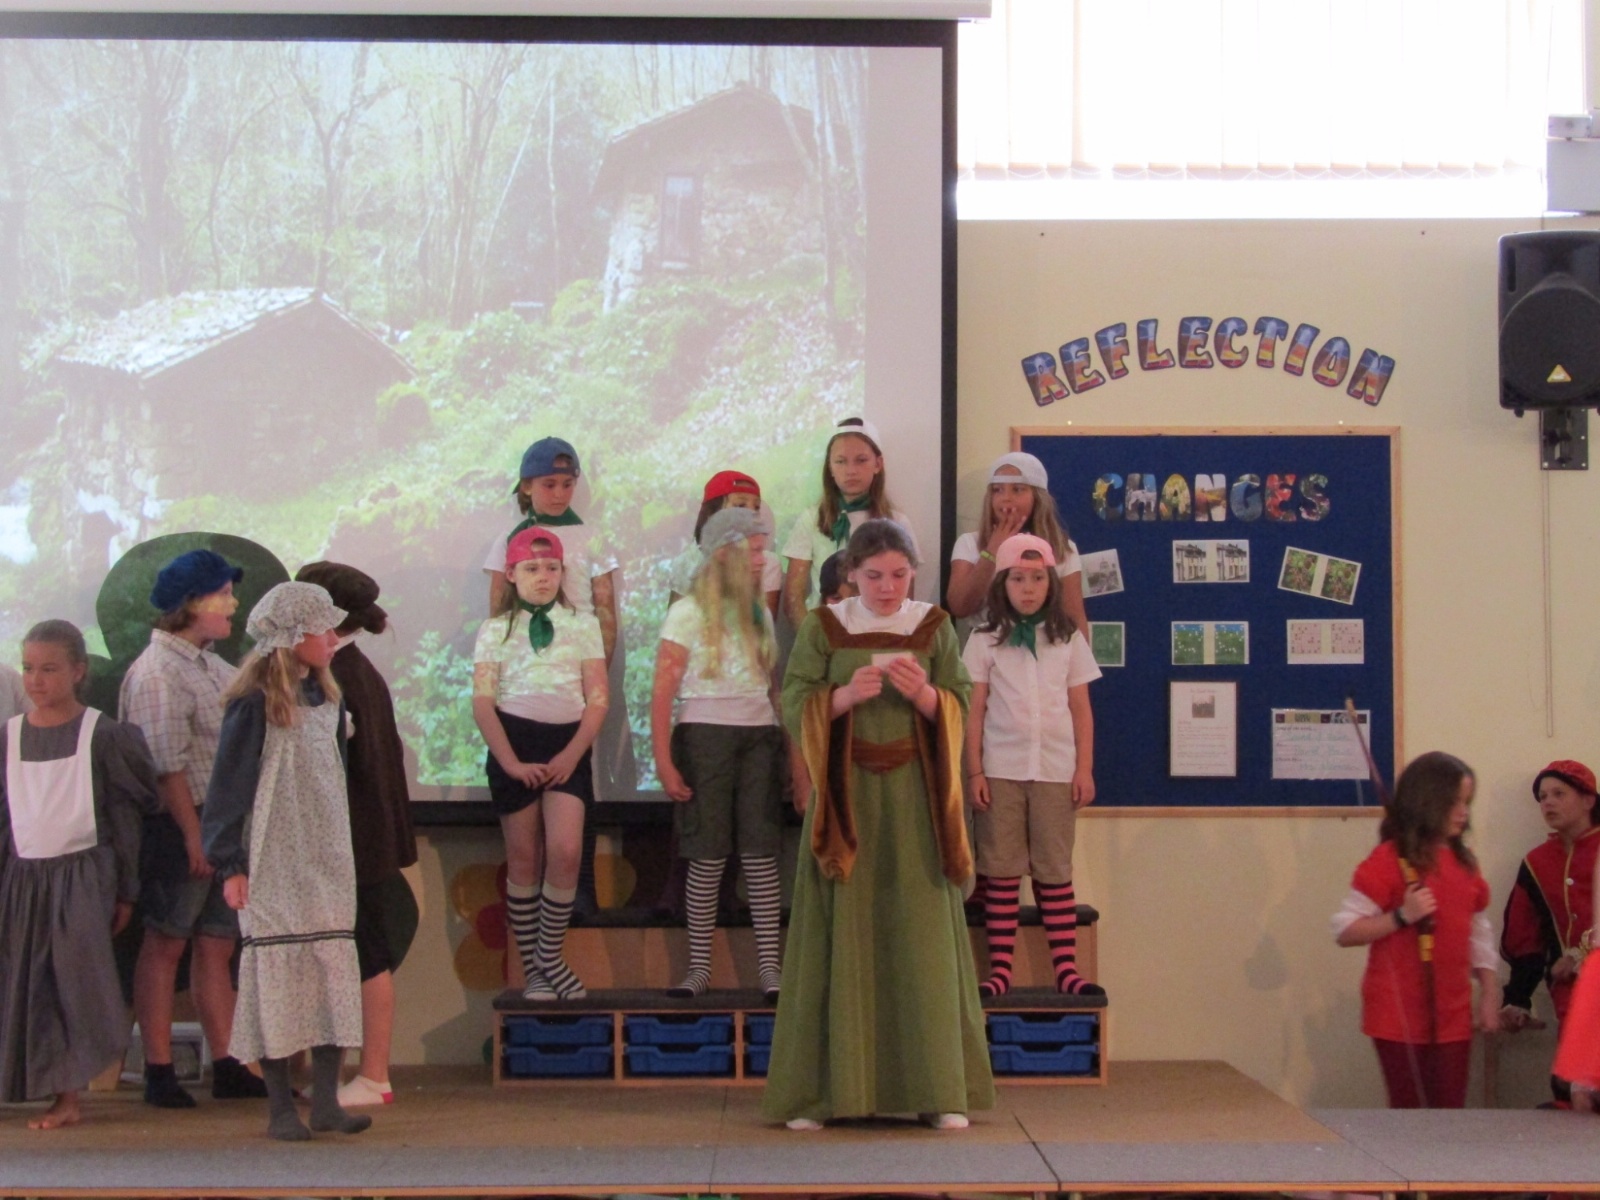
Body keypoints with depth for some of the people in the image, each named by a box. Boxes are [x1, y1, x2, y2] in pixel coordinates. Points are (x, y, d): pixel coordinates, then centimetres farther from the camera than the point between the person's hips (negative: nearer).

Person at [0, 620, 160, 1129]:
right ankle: (61, 1094, 11)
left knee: (76, 977, -13)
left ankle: (68, 1092, -6)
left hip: (83, 873, -4)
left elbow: (125, 817, 1)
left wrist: (125, 891, 0)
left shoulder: (103, 735, -3)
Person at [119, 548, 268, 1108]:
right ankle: (159, 1072, 7)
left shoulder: (211, 665, 15)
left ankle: (228, 1068, 17)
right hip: (179, 825, -9)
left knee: (217, 946, 11)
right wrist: (193, 833, -20)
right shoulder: (158, 672, -13)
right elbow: (168, 765, -18)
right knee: (165, 944, 0)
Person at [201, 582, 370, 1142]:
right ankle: (280, 1106, 5)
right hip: (272, 864, -6)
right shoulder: (256, 702, -9)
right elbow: (228, 786, -9)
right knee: (277, 971, -3)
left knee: (333, 971, 1)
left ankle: (326, 1101, 5)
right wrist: (229, 863, -12)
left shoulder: (327, 699, 11)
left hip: (328, 863, 6)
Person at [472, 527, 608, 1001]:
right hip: (514, 741, 0)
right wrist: (511, 761, -12)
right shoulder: (495, 630, 6)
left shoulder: (582, 624, 8)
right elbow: (482, 701, -1)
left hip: (567, 744, 0)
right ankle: (531, 969, 12)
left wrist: (572, 754, -9)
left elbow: (598, 697, 3)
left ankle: (550, 957, 2)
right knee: (523, 859, 3)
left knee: (565, 851, -15)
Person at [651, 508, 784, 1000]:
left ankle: (769, 968, -2)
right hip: (705, 735, -4)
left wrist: (788, 749, 5)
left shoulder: (760, 615, 15)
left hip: (759, 737, 4)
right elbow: (663, 693, -7)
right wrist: (664, 762, -14)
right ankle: (699, 968, 7)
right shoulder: (688, 613, -2)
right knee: (708, 858, -2)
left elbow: (771, 687, 15)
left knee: (761, 856, -3)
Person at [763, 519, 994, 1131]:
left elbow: (960, 708, 4)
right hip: (846, 793, -1)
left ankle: (937, 1090, 4)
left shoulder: (933, 627, 7)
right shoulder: (823, 628, 4)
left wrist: (923, 694, -15)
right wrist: (845, 696, -18)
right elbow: (795, 708, -1)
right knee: (840, 935, -3)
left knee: (922, 934, -2)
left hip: (914, 799, 1)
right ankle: (819, 1092, 2)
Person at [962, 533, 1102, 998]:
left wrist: (1085, 769, 1)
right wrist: (974, 772, -4)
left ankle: (1066, 968, 5)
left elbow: (1081, 709, 7)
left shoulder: (1067, 639, 6)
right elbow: (974, 711, 1)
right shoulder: (985, 641, 2)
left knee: (1055, 872, 4)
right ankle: (1000, 970, 5)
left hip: (1056, 770, 1)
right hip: (1001, 770, -1)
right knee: (1002, 873, 2)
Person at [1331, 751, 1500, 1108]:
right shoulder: (1388, 861, -8)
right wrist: (1402, 916, -22)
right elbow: (1345, 931, -11)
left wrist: (1490, 995, 13)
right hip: (1401, 1019, -6)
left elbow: (1478, 934, 18)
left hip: (1453, 1016, 6)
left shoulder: (1464, 862, 11)